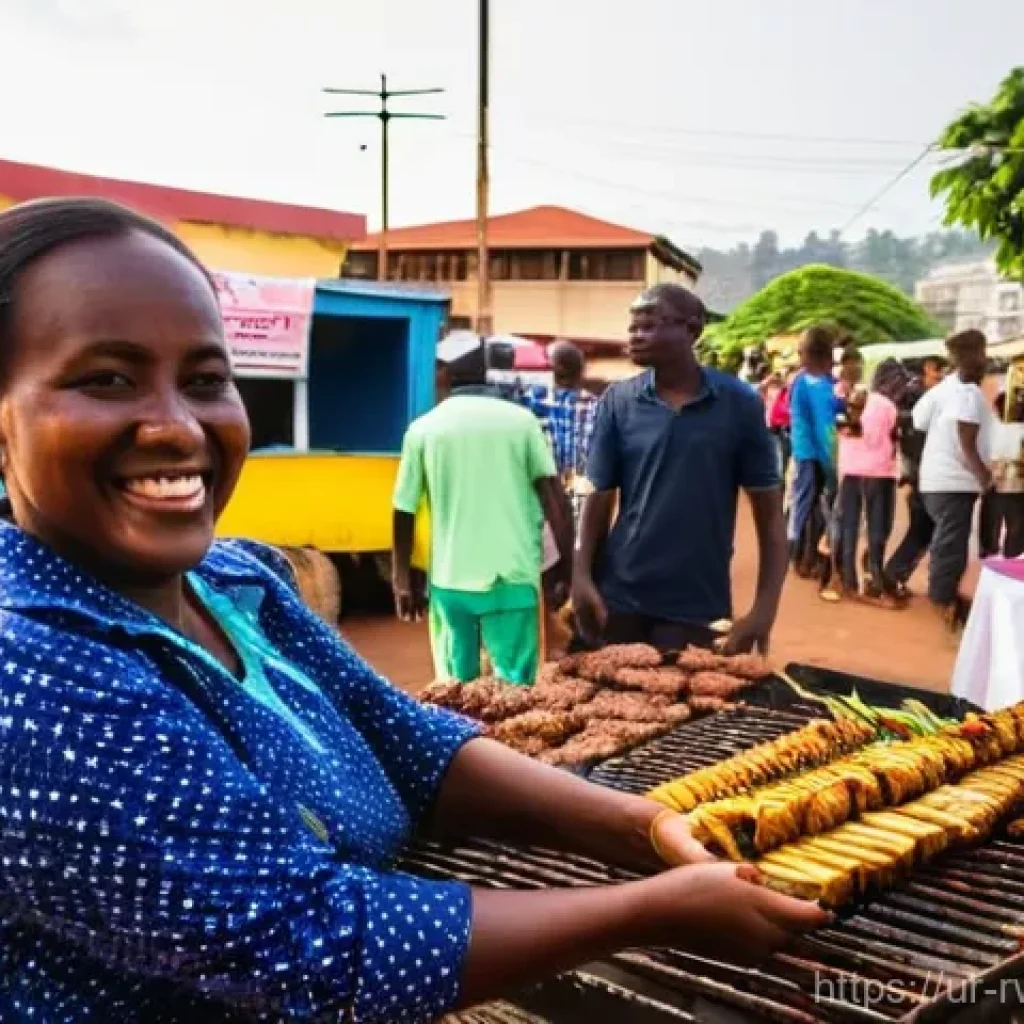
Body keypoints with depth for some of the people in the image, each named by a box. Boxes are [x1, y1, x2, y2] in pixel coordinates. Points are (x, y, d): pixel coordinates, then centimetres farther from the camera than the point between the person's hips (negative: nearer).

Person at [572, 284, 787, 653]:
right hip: (619, 598, 2)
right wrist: (582, 576, -10)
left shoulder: (739, 403, -5)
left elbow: (768, 510, -3)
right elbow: (600, 496, 3)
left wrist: (765, 607, -10)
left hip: (701, 605, -1)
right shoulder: (618, 401, -1)